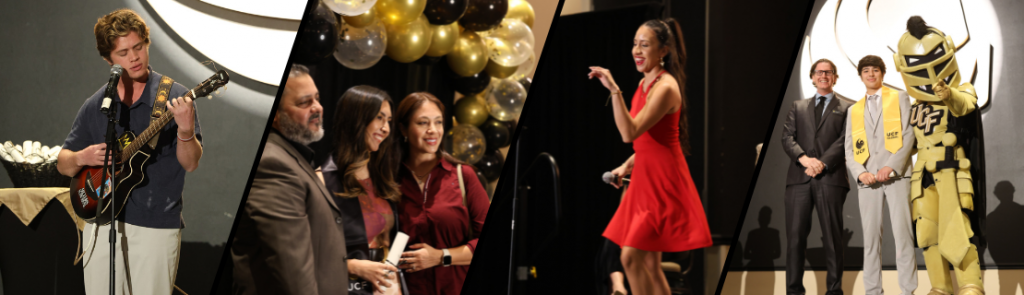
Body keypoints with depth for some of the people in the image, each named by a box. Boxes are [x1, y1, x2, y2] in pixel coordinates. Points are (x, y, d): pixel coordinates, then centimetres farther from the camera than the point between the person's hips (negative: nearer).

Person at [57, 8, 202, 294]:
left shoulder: (174, 97, -4)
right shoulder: (96, 105, 6)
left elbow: (190, 164, -9)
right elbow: (62, 163, 12)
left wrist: (186, 131, -29)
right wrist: (81, 158, -10)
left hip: (156, 227, -3)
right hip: (103, 222, 3)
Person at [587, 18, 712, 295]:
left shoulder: (665, 87, -17)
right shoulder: (645, 83, 11)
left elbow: (630, 133, -28)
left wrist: (614, 90, -33)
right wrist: (626, 166, 14)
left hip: (662, 180, -9)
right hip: (646, 177, 9)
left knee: (632, 257, -13)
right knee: (649, 263, 10)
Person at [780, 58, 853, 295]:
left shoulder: (847, 108, 12)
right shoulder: (798, 107, 21)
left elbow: (845, 140, -1)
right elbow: (787, 137, 9)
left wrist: (823, 162, -15)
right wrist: (803, 158, -11)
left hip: (831, 178, -2)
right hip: (799, 178, 2)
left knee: (832, 236, -1)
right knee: (795, 235, -3)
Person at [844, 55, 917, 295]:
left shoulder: (899, 98, 11)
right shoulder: (854, 111, 20)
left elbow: (908, 135, 0)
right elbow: (848, 149, 14)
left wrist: (891, 167, -12)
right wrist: (860, 173, -6)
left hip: (896, 175, -3)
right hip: (868, 180, 3)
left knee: (903, 234, -9)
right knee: (871, 237, 0)